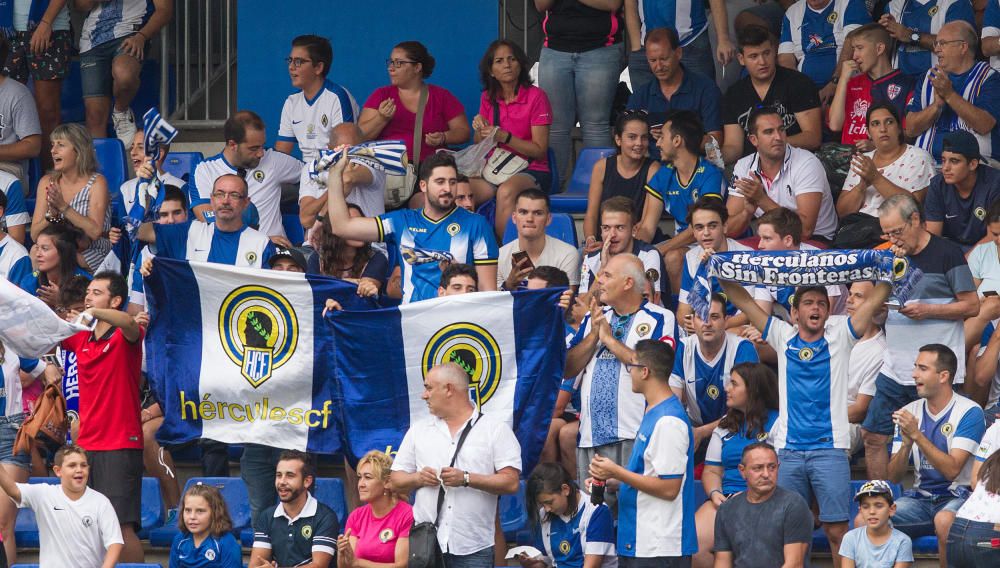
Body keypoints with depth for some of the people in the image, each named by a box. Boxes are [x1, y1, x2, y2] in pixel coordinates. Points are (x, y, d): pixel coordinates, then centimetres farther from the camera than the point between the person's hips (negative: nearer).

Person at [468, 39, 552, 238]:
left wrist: (504, 137, -17)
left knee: (506, 192, -39)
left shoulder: (535, 96, -3)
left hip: (530, 171, -4)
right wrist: (479, 128, -5)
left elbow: (540, 150, -6)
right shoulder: (488, 98, 13)